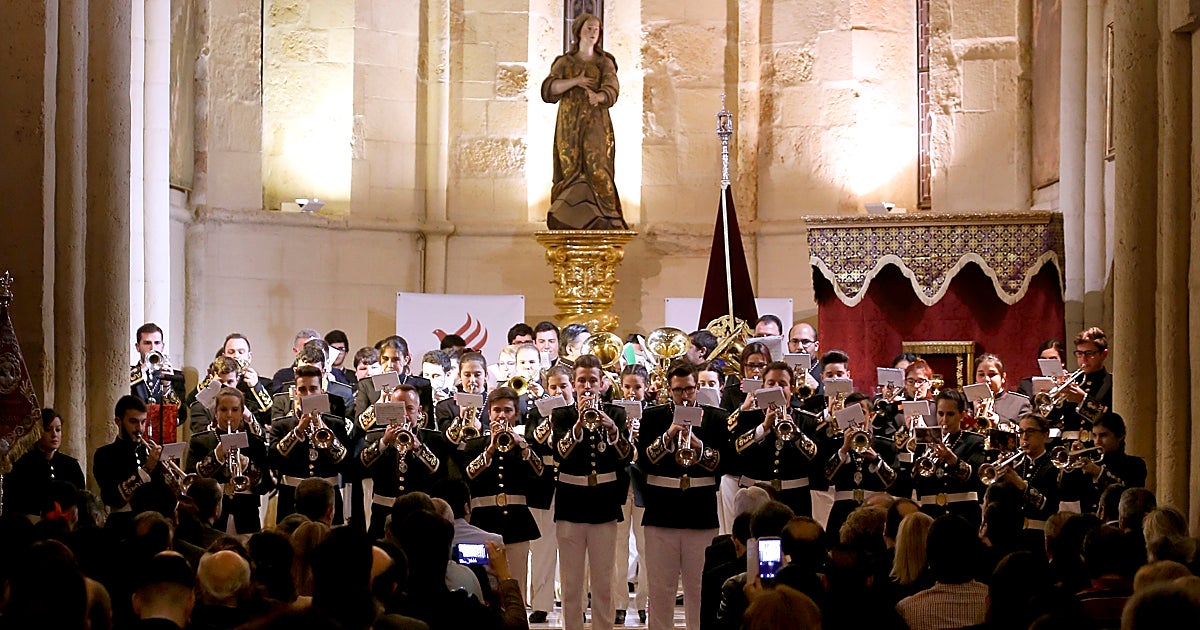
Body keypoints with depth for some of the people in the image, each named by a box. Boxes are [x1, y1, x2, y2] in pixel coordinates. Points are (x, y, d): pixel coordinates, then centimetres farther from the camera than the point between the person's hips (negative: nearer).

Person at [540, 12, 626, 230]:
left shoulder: (605, 63, 10)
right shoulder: (564, 62, 13)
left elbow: (611, 88, -9)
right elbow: (549, 88, -3)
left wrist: (598, 96, -32)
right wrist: (574, 82, -17)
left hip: (596, 125, -1)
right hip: (569, 127, 1)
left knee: (597, 170, -13)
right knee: (570, 172, -5)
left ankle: (605, 223, -18)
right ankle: (570, 224, -5)